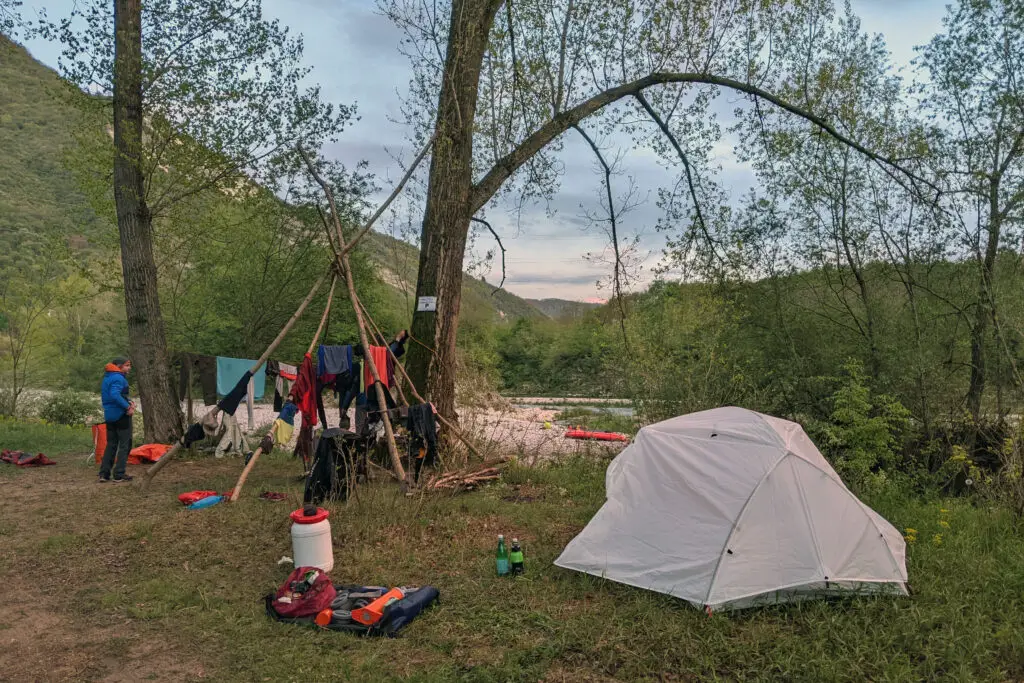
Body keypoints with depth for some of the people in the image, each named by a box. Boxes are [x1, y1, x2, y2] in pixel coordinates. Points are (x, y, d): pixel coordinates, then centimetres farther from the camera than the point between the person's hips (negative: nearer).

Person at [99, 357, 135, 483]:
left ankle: (104, 474, 11)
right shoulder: (118, 378, -16)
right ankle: (119, 474, -2)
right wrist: (127, 407, -26)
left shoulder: (107, 378, 14)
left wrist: (128, 402, 6)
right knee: (125, 445, -1)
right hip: (121, 415, -9)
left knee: (111, 444, 14)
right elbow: (114, 395, -31)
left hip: (109, 415, 9)